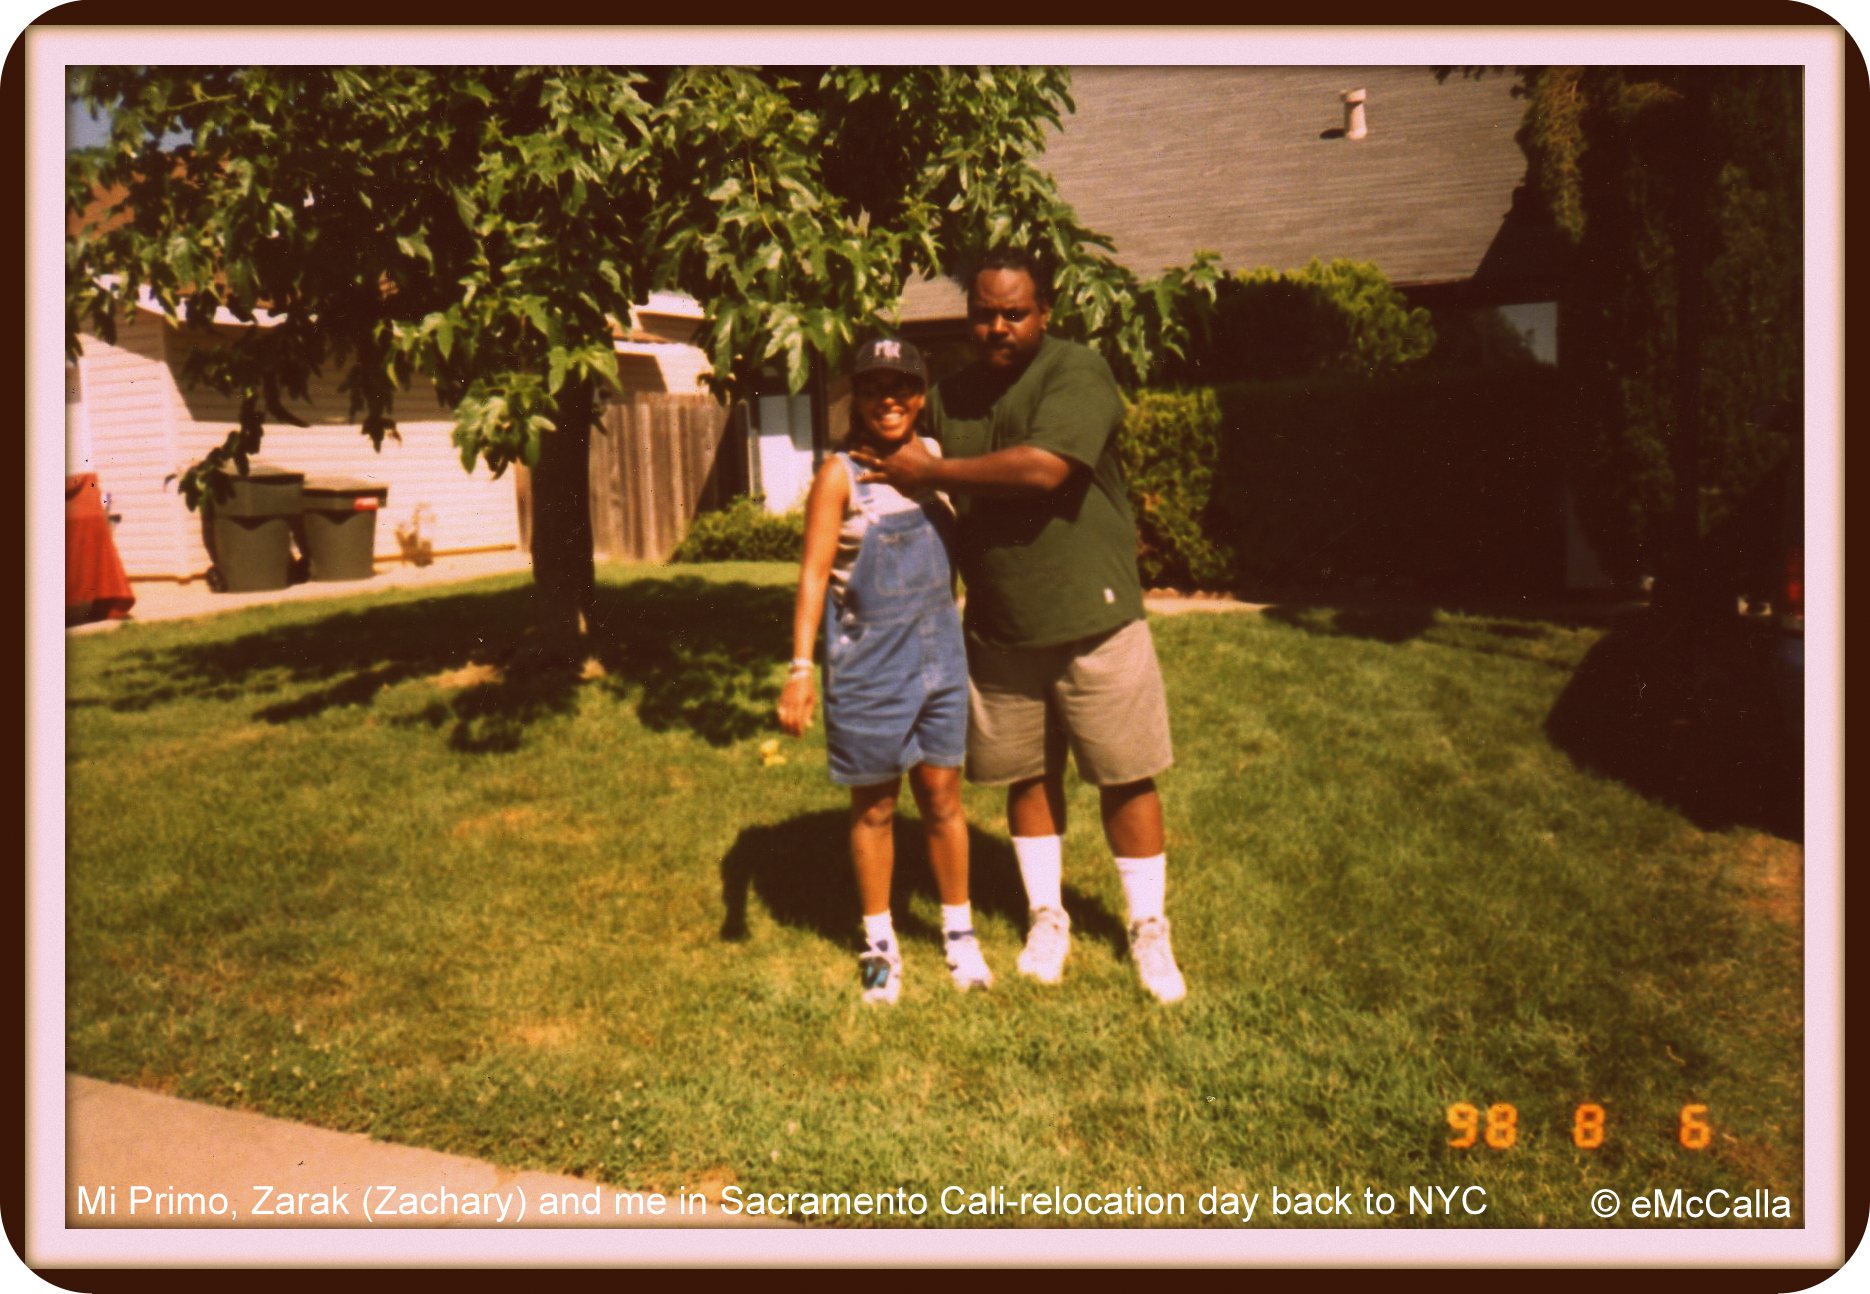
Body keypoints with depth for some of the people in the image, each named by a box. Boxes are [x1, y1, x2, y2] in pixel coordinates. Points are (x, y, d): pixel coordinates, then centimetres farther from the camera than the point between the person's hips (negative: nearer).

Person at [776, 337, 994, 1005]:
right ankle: (879, 943, 25)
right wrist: (800, 666, -20)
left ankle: (959, 933, 26)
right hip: (868, 664, -3)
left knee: (942, 795, 9)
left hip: (939, 655, 3)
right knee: (874, 806, 9)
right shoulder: (839, 475, -7)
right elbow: (814, 573, -12)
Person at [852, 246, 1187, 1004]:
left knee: (1125, 776, 3)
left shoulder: (1078, 373, -10)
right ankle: (1046, 918, 29)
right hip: (997, 629, 5)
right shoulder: (952, 395, 10)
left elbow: (1044, 466, -26)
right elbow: (931, 498, 19)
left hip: (1093, 620, -4)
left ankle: (1149, 929, 19)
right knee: (1028, 775, 12)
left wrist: (931, 472, -18)